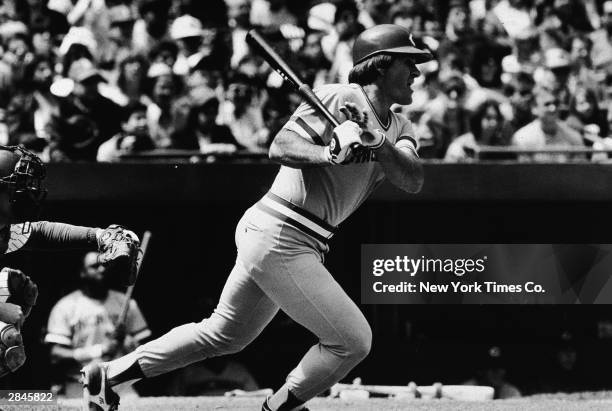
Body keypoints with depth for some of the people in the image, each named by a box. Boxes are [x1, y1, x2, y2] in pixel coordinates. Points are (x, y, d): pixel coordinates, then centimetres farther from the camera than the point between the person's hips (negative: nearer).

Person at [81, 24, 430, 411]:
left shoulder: (399, 128, 12)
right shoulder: (340, 98, -11)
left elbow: (413, 181, -7)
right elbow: (280, 147, -22)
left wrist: (376, 141, -25)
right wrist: (328, 154, -39)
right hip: (279, 237, -9)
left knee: (224, 335, 20)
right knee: (353, 341, -8)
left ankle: (108, 374, 26)